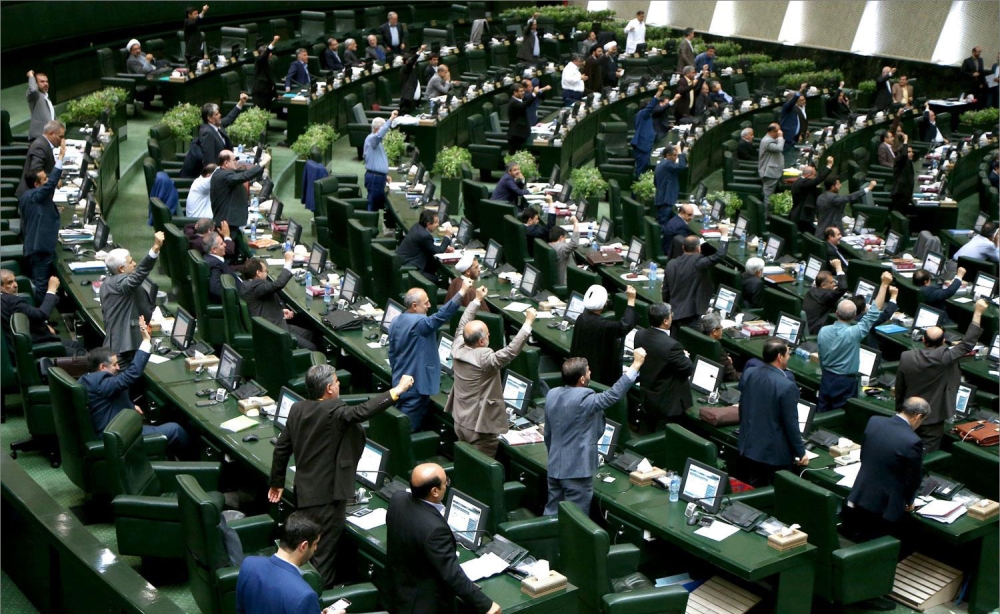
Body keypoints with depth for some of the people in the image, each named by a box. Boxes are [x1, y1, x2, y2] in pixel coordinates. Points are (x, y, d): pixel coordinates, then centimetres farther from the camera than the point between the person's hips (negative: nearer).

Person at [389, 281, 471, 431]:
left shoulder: (396, 322, 7)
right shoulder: (419, 323, -23)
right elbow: (441, 316, -37)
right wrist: (462, 291, -40)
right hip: (416, 385, -9)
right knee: (409, 429, -2)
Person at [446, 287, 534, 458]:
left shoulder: (457, 349, -5)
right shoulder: (485, 359, -26)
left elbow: (463, 325, 10)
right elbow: (511, 350, -29)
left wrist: (477, 300, 18)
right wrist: (528, 322, -25)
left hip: (460, 422, 8)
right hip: (480, 427, -8)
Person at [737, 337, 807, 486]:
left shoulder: (748, 374, -4)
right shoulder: (787, 387, -24)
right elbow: (791, 424, -18)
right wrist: (801, 453, -4)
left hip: (748, 447, 6)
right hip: (775, 454, -6)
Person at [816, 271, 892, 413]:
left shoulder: (823, 331, -7)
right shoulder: (853, 333, -21)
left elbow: (821, 359, 5)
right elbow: (874, 312, -18)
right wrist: (884, 284, -15)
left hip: (826, 379, 5)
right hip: (846, 382, -5)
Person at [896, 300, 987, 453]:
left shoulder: (906, 357, -8)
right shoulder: (945, 358, -20)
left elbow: (899, 389, 1)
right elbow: (967, 344, -13)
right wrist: (978, 313, -10)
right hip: (933, 419, -4)